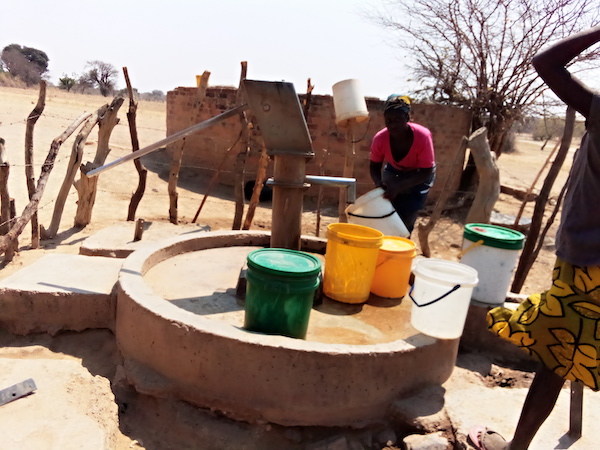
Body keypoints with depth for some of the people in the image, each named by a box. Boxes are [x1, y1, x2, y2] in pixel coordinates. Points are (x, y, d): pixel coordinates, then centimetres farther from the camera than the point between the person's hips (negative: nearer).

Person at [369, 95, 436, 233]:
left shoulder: (422, 136, -36)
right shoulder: (380, 139, -28)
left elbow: (426, 172, -30)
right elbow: (374, 166, -11)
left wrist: (399, 186, -41)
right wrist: (379, 183, -33)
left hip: (419, 176, -2)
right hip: (394, 172, 3)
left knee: (406, 220, -8)